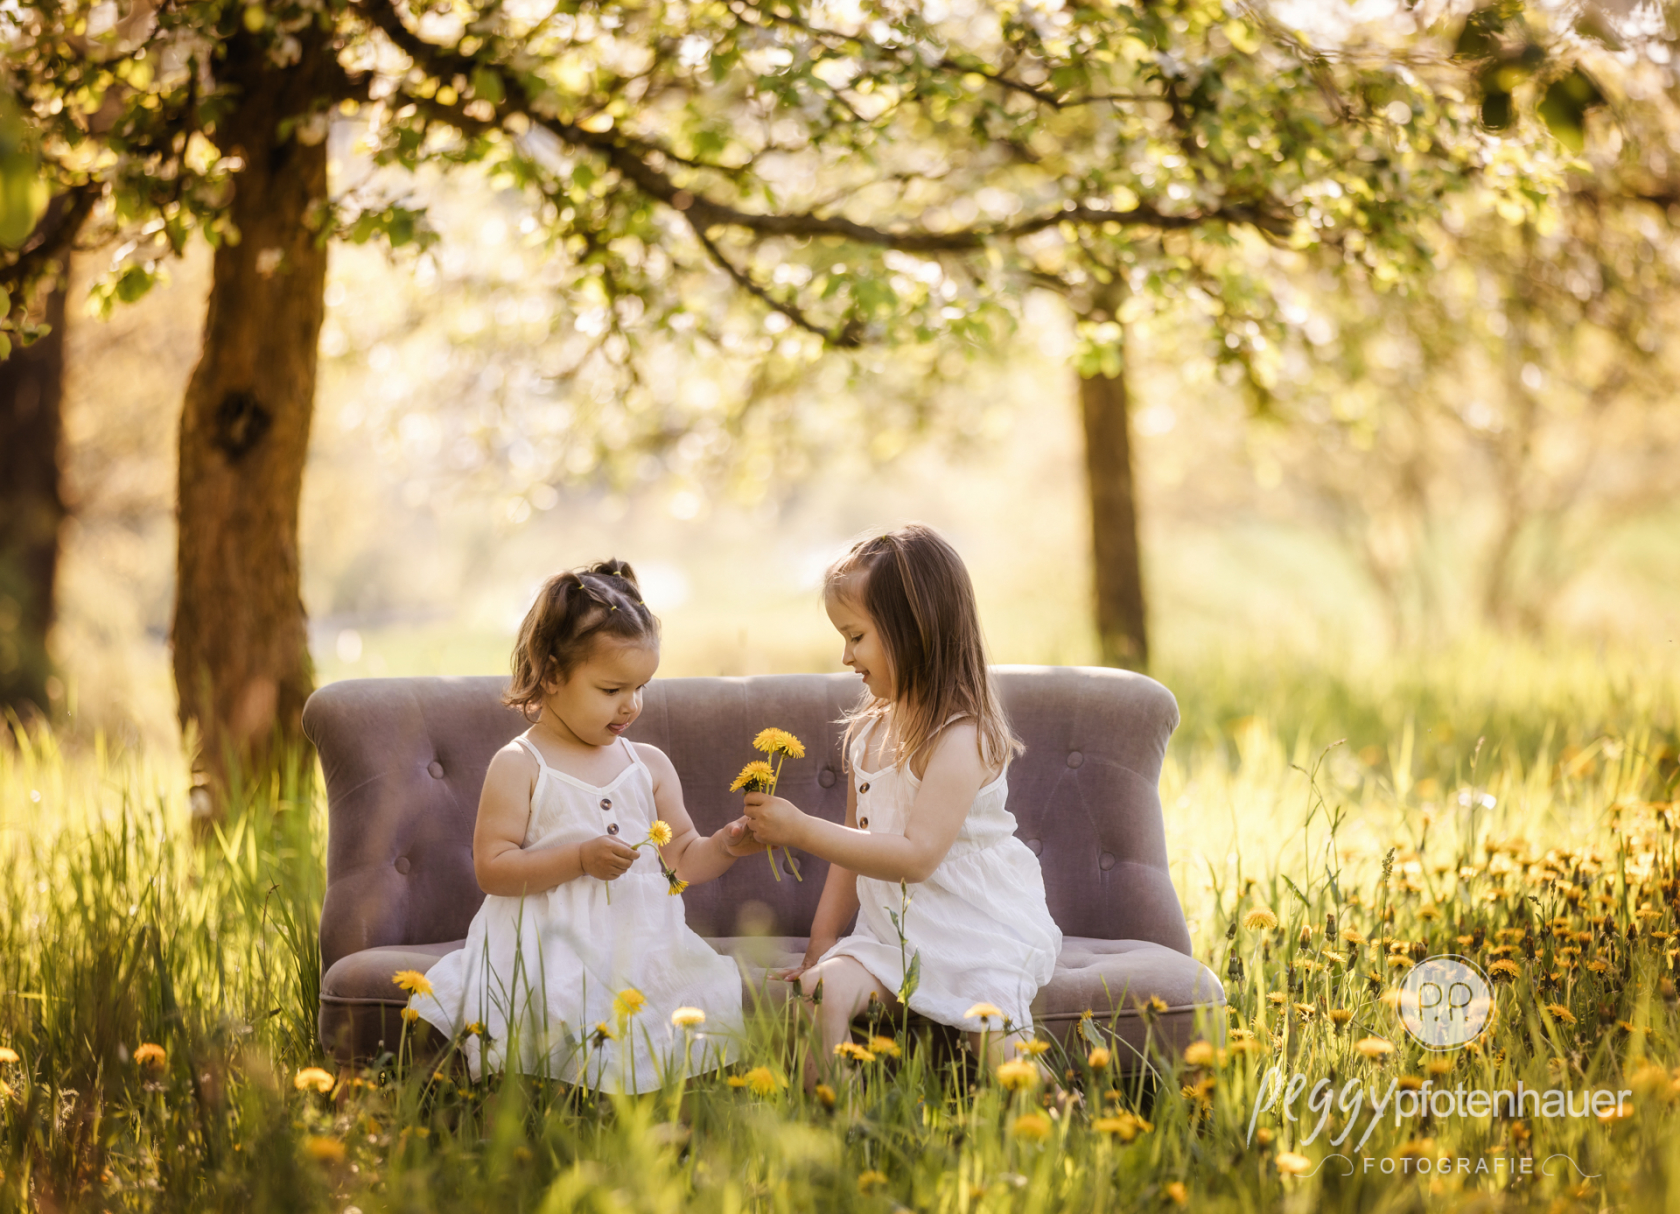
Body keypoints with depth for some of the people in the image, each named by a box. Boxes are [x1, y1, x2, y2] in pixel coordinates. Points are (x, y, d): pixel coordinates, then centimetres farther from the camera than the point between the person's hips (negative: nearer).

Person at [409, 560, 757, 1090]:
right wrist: (581, 859, -15)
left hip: (640, 942, 4)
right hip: (549, 945, -4)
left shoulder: (650, 765, 15)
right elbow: (491, 867, -7)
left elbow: (682, 860, 17)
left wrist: (729, 844, -3)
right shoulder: (519, 766, 0)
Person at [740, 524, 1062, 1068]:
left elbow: (917, 855, -24)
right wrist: (822, 938, 13)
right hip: (893, 929, 7)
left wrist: (801, 829, -23)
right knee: (822, 989, -19)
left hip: (982, 931, -6)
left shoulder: (960, 739, -16)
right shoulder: (869, 731, 12)